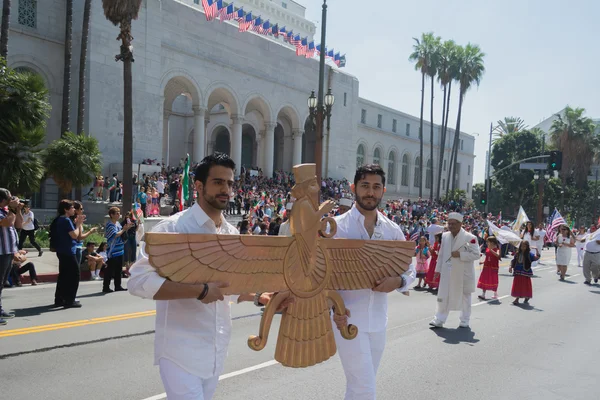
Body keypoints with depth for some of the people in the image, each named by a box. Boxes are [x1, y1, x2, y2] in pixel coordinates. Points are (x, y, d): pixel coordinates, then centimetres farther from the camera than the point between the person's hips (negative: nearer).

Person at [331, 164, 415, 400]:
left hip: (378, 321, 5)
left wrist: (398, 281, -11)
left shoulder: (392, 230, 5)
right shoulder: (336, 226, -8)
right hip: (347, 320, -5)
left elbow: (410, 271, 12)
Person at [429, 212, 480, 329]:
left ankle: (464, 321, 27)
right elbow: (441, 254, 10)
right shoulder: (445, 236, 3)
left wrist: (460, 254, -24)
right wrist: (438, 270, 9)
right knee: (443, 296, 4)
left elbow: (476, 254, -15)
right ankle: (439, 319, 12)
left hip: (463, 274, -4)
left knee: (465, 297, 12)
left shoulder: (470, 237, -14)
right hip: (447, 273, 4)